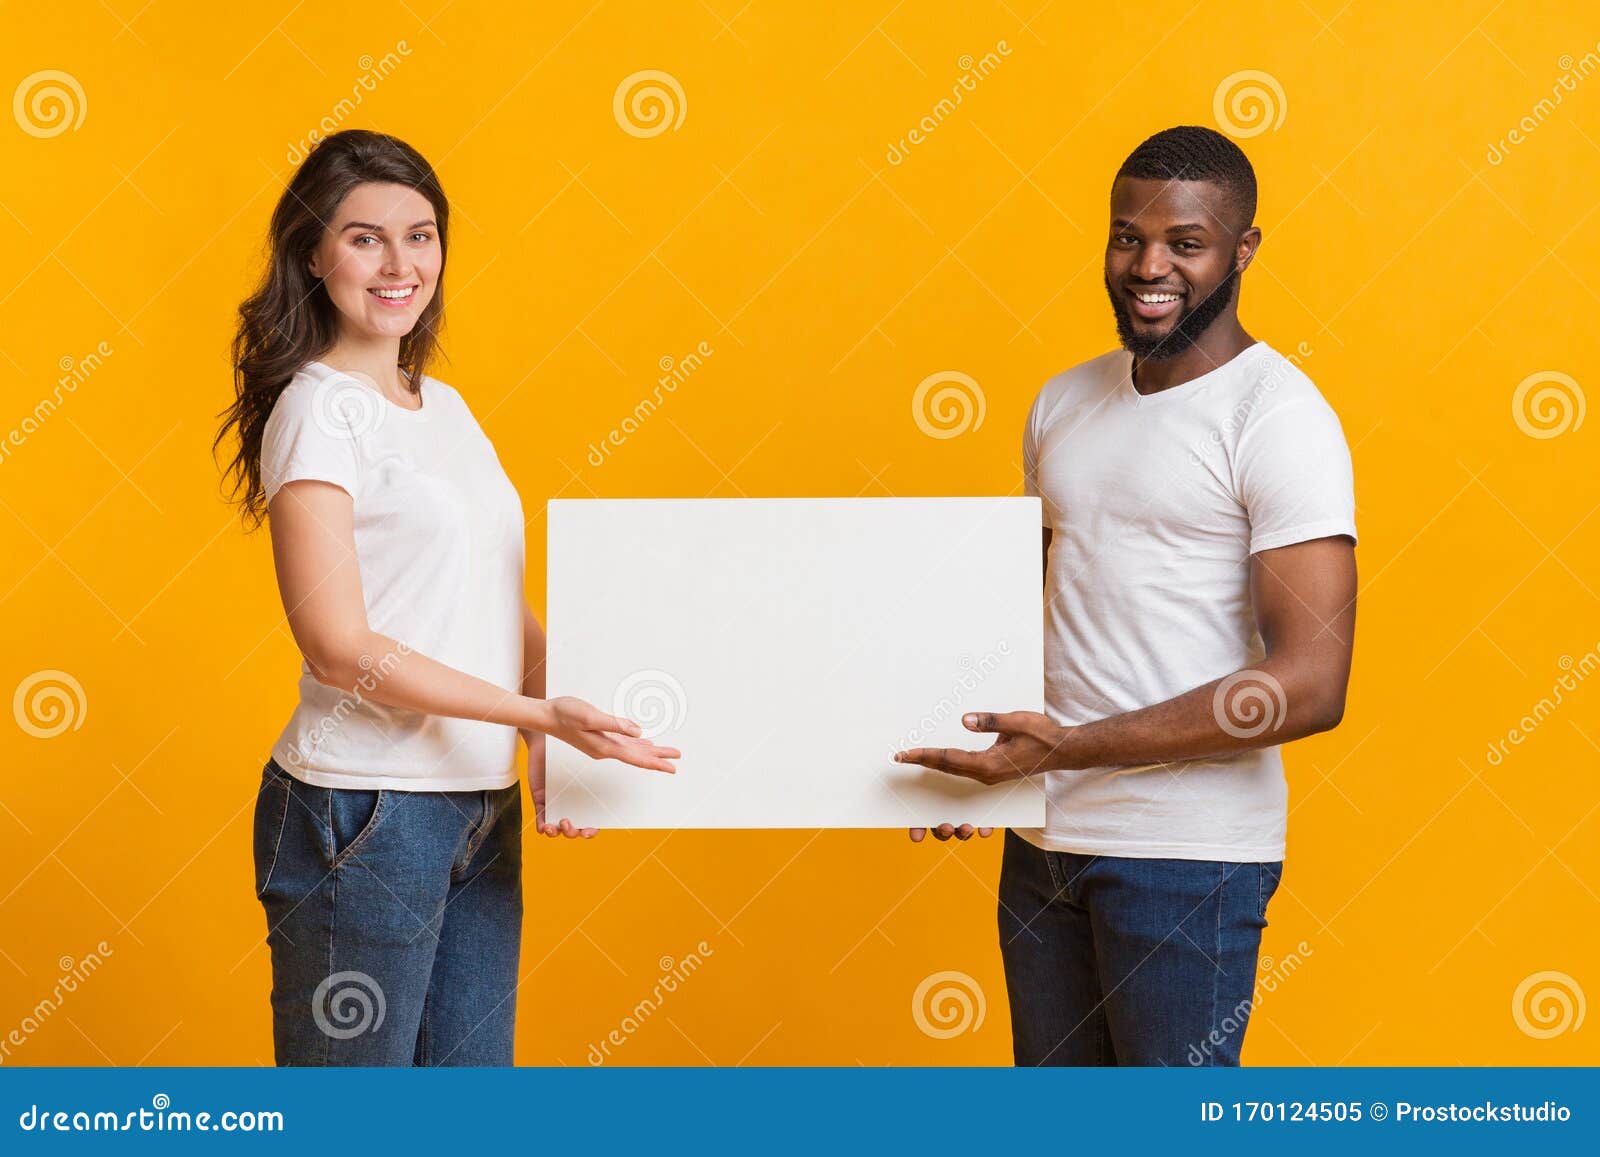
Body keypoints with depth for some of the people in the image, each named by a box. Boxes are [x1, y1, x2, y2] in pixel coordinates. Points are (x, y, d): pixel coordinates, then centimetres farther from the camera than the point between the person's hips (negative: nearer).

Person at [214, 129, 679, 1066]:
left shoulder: (446, 407, 14)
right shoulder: (317, 410, -9)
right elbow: (340, 645, -16)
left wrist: (558, 746, -2)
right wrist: (540, 714, -20)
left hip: (483, 807, 7)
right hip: (363, 812, -7)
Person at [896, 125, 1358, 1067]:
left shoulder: (1278, 416, -12)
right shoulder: (1064, 403, 11)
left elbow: (1311, 684, -20)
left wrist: (1067, 747, -21)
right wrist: (975, 747, 1)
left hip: (1186, 854, -6)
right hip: (1043, 839, 7)